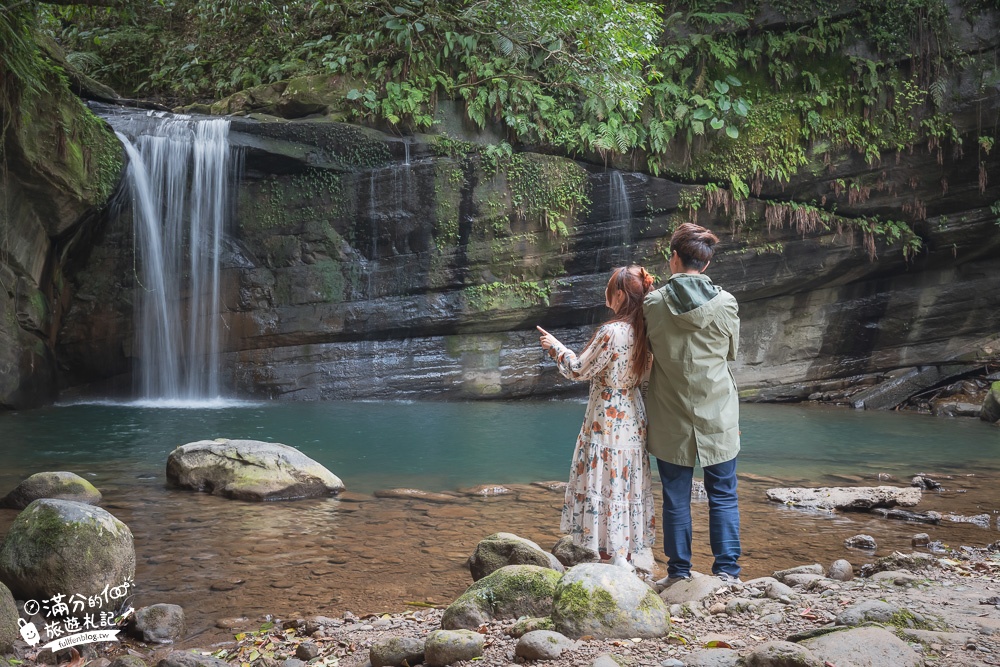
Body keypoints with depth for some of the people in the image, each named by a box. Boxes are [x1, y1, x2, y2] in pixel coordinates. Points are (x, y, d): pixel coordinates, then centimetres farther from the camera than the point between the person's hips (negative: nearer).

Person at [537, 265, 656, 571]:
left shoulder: (611, 331, -21)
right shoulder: (645, 331, 0)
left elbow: (579, 370, -13)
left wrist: (555, 347, 3)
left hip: (607, 422, -8)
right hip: (634, 419, 8)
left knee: (606, 485, 1)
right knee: (629, 485, 15)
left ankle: (616, 557, 6)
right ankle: (626, 555, 25)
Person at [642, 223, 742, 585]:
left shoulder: (653, 303, -8)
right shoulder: (726, 303, -8)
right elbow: (731, 353, 7)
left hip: (671, 419, 0)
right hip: (717, 418, 0)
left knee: (676, 497, 9)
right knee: (723, 496, 10)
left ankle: (679, 572, 16)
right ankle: (726, 571, 9)